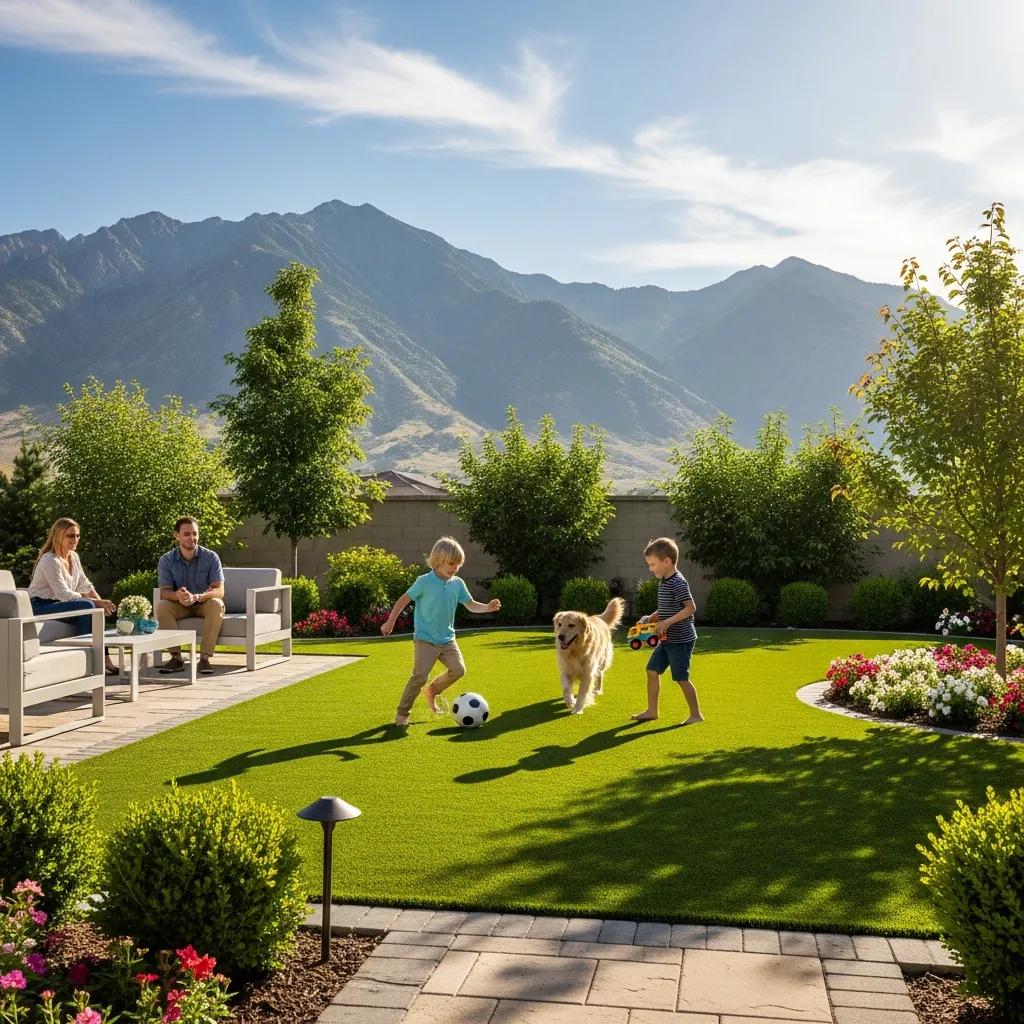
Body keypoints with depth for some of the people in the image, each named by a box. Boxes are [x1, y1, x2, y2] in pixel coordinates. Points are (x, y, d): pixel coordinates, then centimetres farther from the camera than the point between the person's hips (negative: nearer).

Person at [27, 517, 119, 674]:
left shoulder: (74, 557, 8)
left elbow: (84, 584, 15)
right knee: (87, 606, -27)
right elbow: (64, 594, -25)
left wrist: (101, 602, -2)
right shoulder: (50, 561, -19)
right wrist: (96, 602, -26)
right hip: (40, 606, -8)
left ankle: (103, 660, -16)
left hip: (58, 603, 8)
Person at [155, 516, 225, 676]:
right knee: (162, 607, -29)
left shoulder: (210, 557, -12)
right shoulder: (166, 560, -7)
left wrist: (196, 597, -40)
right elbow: (164, 592, -14)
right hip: (180, 606, 2)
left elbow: (219, 591, -20)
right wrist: (178, 595, -39)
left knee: (216, 604, -34)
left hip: (205, 604, -1)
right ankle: (176, 657, -22)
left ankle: (205, 658, -32)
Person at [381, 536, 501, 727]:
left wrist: (487, 607, -10)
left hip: (447, 639, 5)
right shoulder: (424, 582, -12)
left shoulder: (458, 584, 2)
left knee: (458, 669, -10)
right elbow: (404, 599, -4)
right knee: (419, 676, -10)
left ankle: (433, 690, 19)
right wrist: (390, 622, -2)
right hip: (425, 639, -5)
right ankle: (402, 713, 7)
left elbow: (470, 604, 9)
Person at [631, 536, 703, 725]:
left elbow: (691, 608, -25)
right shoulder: (663, 582, 11)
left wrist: (668, 622, -26)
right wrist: (652, 618, 6)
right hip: (667, 639, 9)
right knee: (652, 670, 10)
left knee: (681, 678, -2)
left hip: (681, 640, -9)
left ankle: (696, 715, 10)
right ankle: (652, 710, 19)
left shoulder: (677, 583, -19)